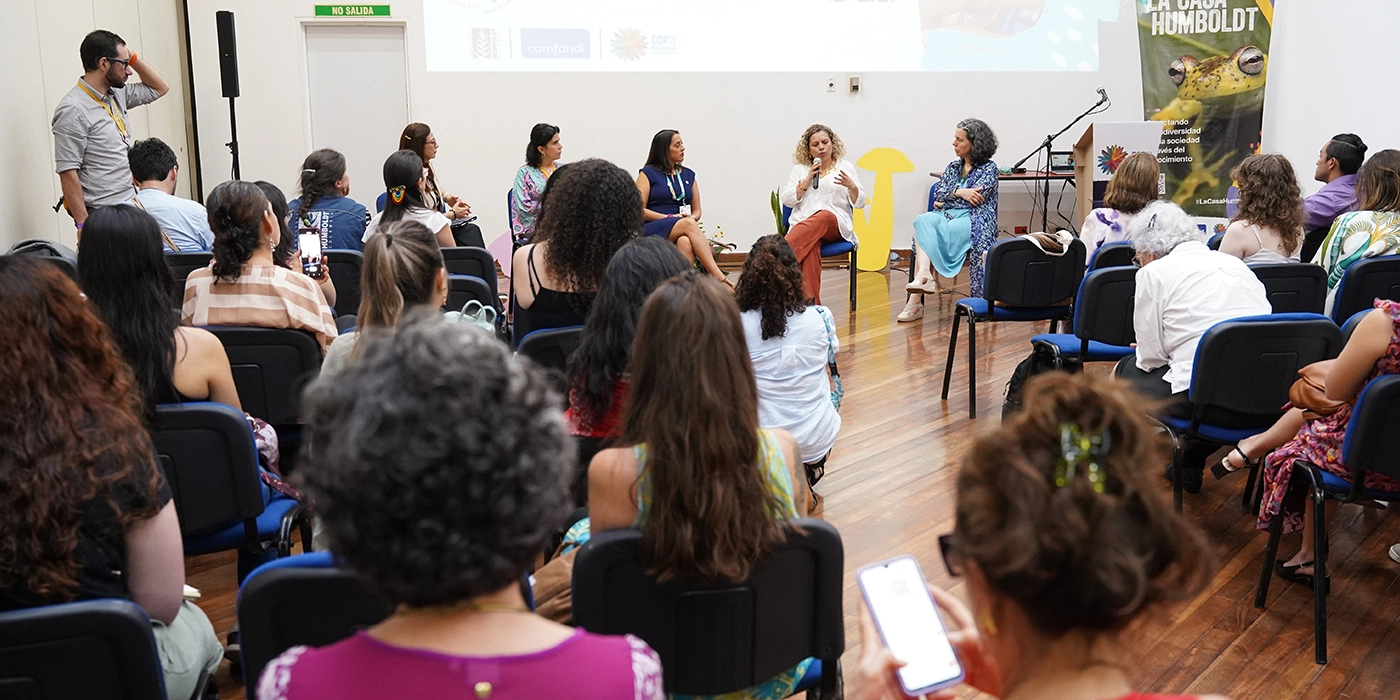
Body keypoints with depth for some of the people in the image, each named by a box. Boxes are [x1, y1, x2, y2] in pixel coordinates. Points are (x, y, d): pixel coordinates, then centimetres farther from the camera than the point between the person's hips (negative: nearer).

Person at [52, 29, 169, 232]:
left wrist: (132, 57, 10)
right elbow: (68, 173, -17)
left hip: (132, 205, 8)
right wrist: (83, 225, -20)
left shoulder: (116, 93, 10)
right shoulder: (72, 110, -14)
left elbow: (159, 88, 25)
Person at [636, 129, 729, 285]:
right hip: (653, 230, -4)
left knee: (685, 242, -36)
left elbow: (697, 211, 20)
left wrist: (691, 218, -5)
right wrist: (670, 217, -11)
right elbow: (639, 210, -2)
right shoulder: (648, 173, 7)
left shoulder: (688, 175, 20)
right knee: (688, 225, -35)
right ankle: (719, 279, -47)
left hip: (682, 232, 4)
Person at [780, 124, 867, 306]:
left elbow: (859, 202, 7)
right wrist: (807, 180, -3)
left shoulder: (846, 167, 14)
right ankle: (810, 302, -49)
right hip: (803, 225, 0)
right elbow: (787, 200, 7)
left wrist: (851, 185, -14)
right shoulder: (800, 169, 17)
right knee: (810, 245, -39)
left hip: (836, 226, 0)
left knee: (824, 216, -40)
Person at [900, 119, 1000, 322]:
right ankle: (924, 275, -49)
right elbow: (938, 194, 12)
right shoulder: (953, 167, 23)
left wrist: (947, 196, -2)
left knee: (926, 231, -32)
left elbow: (976, 196, -8)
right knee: (923, 221, -31)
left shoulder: (989, 168, 6)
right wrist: (958, 193, -5)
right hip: (946, 216, 5)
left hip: (972, 221, -5)